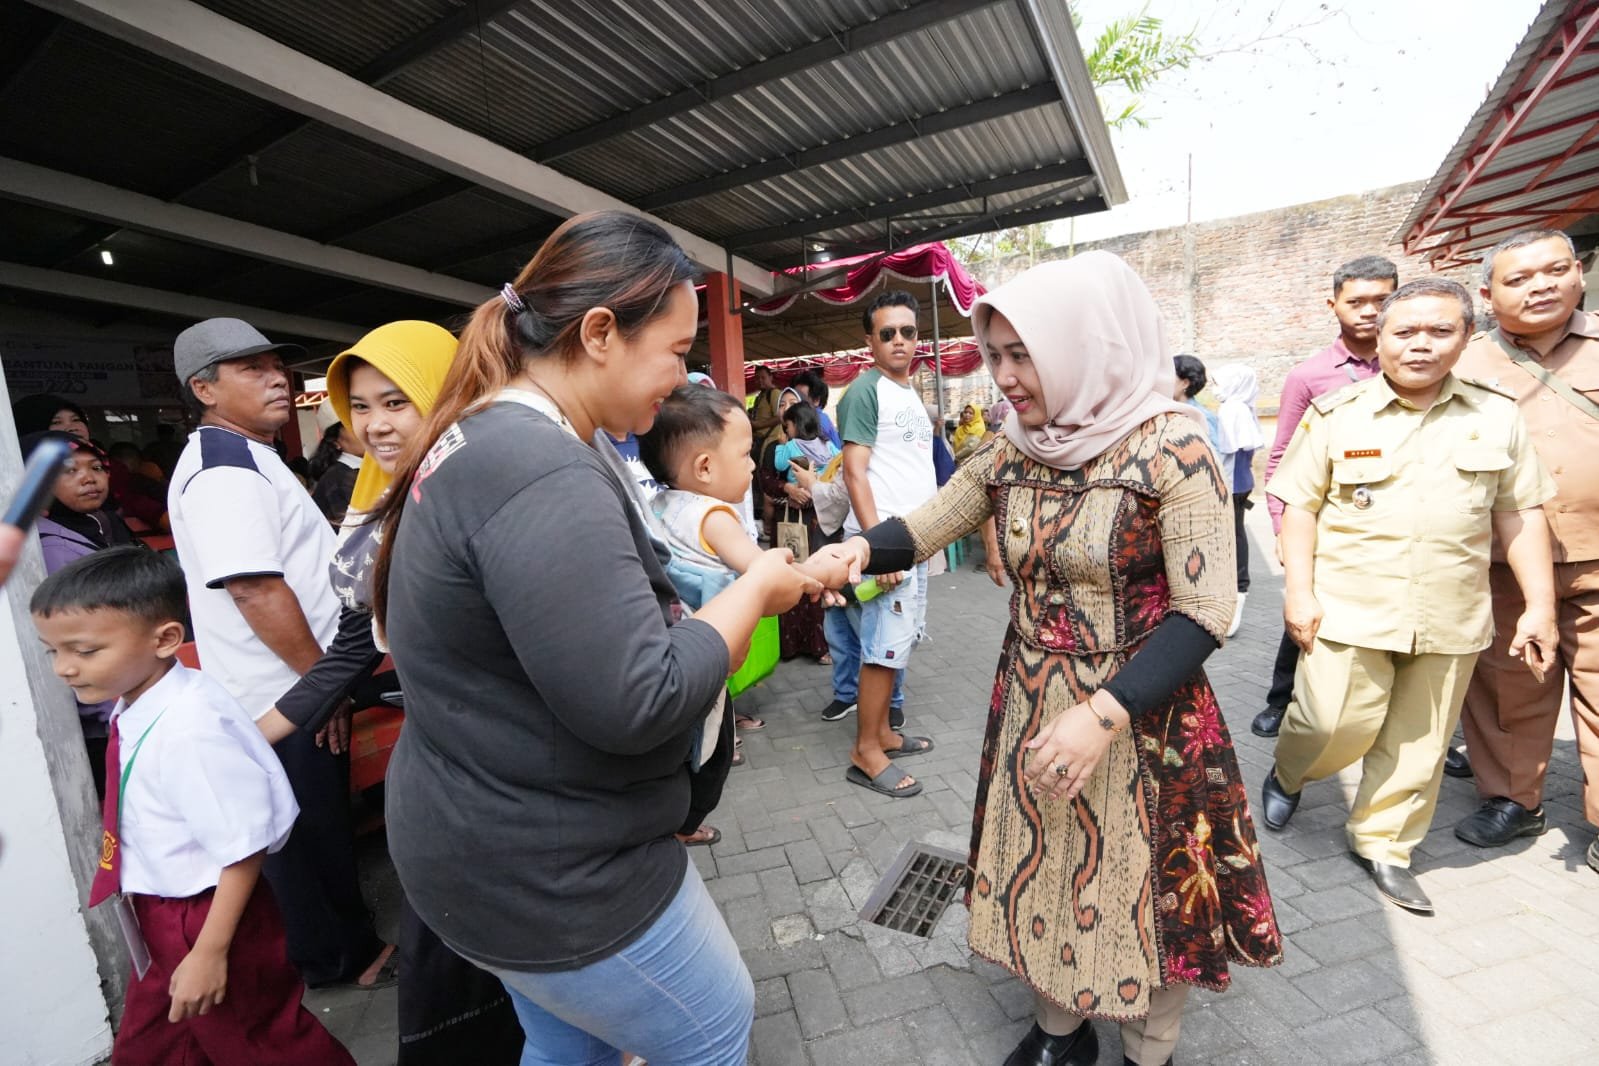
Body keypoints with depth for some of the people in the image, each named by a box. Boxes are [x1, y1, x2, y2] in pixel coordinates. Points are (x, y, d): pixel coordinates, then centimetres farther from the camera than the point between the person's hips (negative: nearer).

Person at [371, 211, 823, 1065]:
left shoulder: (486, 439, 4)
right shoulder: (543, 470, -29)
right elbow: (638, 703, -30)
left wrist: (730, 596, 6)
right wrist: (755, 589, -17)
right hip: (547, 872, -9)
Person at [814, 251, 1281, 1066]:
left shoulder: (1169, 446, -16)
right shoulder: (1009, 453, -2)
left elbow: (1205, 611, -17)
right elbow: (928, 524, 4)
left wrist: (1104, 715, -25)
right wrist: (861, 549, -17)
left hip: (1138, 718, -4)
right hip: (1030, 708, 5)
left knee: (1139, 892, 15)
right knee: (1040, 873, 19)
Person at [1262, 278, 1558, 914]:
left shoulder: (1497, 418, 7)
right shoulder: (1337, 415, -1)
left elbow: (1520, 515, 11)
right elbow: (1300, 506, -1)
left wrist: (1540, 605, 6)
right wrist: (1298, 592, -8)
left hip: (1451, 618, 3)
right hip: (1349, 609, -3)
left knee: (1418, 744, 10)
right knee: (1340, 726, -5)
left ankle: (1383, 843, 29)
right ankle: (1287, 774, 27)